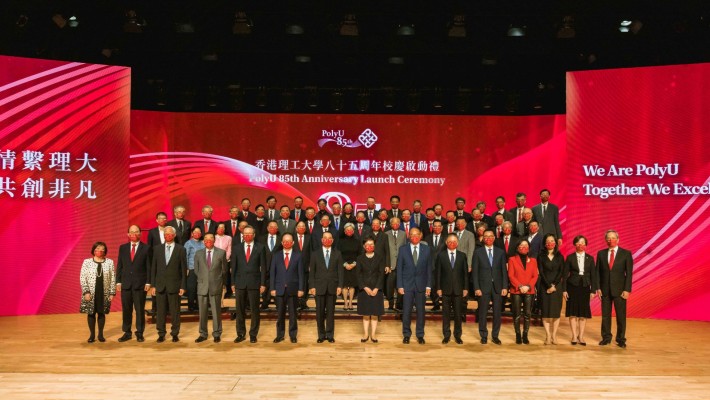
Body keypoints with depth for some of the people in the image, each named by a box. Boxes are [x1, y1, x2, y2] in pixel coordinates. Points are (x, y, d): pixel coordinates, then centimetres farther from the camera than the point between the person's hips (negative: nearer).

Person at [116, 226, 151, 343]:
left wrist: (148, 283, -7)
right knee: (126, 309, 7)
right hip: (126, 283, 3)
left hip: (140, 284, -2)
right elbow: (119, 266, 9)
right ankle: (127, 332, 16)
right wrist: (118, 281, 2)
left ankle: (139, 333, 12)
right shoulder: (123, 248, 9)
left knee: (140, 309, 3)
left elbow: (148, 267, -1)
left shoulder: (146, 248, 1)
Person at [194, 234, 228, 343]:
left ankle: (217, 334, 15)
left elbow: (224, 269, 6)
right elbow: (196, 270, 14)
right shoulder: (198, 254, 6)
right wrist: (202, 280, 11)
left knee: (216, 312, 4)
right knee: (202, 312, 7)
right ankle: (203, 334, 18)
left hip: (216, 287, -2)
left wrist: (223, 283, 9)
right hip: (202, 287, 2)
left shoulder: (221, 253, 0)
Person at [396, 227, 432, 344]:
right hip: (407, 285, -1)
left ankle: (420, 335, 18)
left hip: (421, 284, 1)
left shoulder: (426, 249, 3)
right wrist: (399, 286, -5)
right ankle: (406, 334, 16)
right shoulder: (403, 249, 1)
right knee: (406, 311, 3)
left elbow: (429, 269, 4)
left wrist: (428, 285, -1)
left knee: (420, 310, 6)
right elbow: (399, 269, 1)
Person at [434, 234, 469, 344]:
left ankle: (457, 335, 16)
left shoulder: (462, 255, 6)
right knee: (446, 313, 5)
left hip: (458, 289, 1)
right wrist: (438, 288, -4)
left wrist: (465, 288, 0)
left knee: (458, 313, 4)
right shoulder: (441, 255, 2)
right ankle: (446, 335, 15)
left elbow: (465, 273, 5)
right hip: (445, 289, -1)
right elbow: (437, 272, 1)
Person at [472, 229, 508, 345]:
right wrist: (476, 288, -7)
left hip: (497, 287, 2)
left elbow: (504, 271, 6)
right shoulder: (478, 252, 3)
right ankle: (484, 336, 16)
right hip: (483, 287, -1)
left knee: (497, 312, 5)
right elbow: (475, 272, 0)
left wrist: (505, 287, -1)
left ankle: (495, 336, 18)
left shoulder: (501, 252, 8)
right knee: (482, 313, 3)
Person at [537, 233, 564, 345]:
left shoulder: (560, 256, 7)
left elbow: (561, 272, 0)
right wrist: (548, 285, -12)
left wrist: (554, 285, -10)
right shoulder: (541, 256, 4)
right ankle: (548, 335, 2)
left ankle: (554, 335, 5)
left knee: (556, 311, -1)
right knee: (545, 311, -2)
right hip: (544, 286, -1)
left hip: (557, 286, 1)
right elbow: (541, 272, -3)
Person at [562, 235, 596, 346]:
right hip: (572, 287, -1)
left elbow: (593, 275, 5)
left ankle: (581, 336, 12)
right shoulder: (570, 257, 1)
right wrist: (564, 289, -5)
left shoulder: (590, 258, 6)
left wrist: (593, 290, 0)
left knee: (584, 312, 3)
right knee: (573, 312, 1)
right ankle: (574, 336, 9)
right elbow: (565, 274, 0)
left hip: (585, 287, 2)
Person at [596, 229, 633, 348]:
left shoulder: (626, 253, -1)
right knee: (605, 315, 7)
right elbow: (598, 271, 6)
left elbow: (629, 273, -3)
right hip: (605, 289, 2)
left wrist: (627, 290, -9)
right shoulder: (601, 253, 6)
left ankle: (621, 339, 15)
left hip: (619, 289, -2)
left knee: (621, 316, 3)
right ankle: (606, 337, 19)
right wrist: (598, 287, -1)